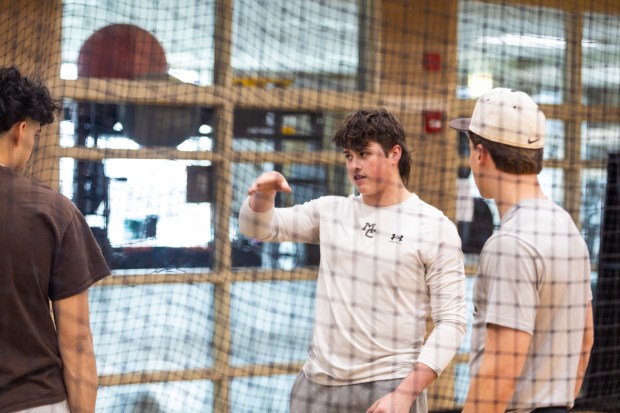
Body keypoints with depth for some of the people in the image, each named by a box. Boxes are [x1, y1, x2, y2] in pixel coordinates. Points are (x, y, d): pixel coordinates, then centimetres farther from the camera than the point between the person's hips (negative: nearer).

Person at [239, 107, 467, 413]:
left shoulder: (436, 227, -5)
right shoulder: (331, 211, 10)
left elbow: (451, 321, -8)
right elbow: (257, 227, 15)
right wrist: (264, 193, -8)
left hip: (386, 388, -4)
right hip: (316, 384, 4)